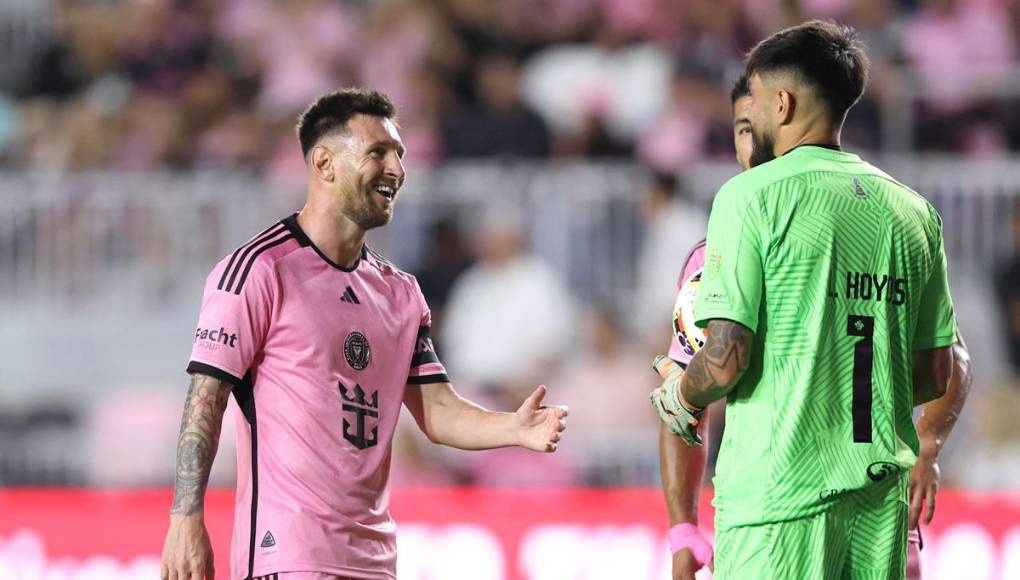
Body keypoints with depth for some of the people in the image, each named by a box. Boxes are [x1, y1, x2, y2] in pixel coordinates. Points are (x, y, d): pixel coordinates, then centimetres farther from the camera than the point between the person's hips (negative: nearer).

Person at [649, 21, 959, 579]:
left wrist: (678, 395, 7)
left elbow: (726, 359, -13)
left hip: (782, 490, -6)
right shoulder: (913, 211, 10)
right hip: (882, 491, 6)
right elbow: (935, 374, 14)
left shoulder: (753, 196, -7)